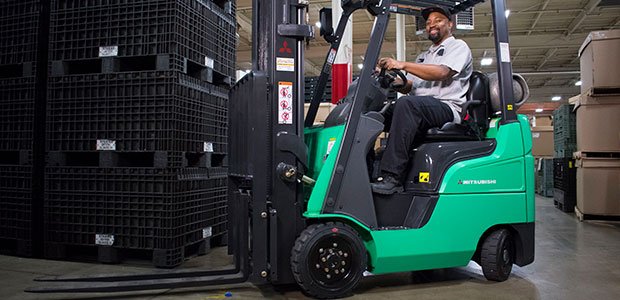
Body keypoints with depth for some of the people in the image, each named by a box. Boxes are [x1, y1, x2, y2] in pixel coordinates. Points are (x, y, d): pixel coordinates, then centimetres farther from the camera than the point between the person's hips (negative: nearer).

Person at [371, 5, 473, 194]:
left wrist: (403, 64, -19)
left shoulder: (458, 47, 8)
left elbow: (442, 73, -13)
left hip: (448, 109, -7)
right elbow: (408, 87, 18)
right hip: (421, 110, 7)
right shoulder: (423, 56, 31)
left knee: (406, 103, -35)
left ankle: (392, 177, -40)